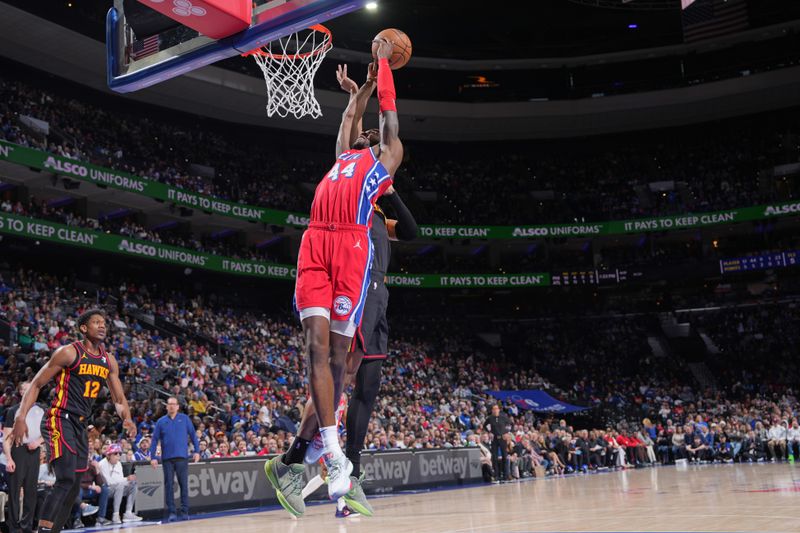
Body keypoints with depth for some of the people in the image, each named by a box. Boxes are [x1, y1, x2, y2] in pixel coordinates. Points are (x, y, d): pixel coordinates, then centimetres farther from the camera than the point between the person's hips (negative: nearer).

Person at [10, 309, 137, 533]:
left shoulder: (109, 361, 10)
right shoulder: (69, 352, -9)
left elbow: (119, 399, 15)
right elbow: (36, 384, -7)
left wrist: (127, 419, -6)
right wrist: (21, 417, -19)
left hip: (80, 425, 8)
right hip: (59, 421, -8)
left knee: (73, 487, 10)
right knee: (66, 480, -20)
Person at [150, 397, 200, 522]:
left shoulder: (184, 419, 4)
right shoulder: (161, 421, 7)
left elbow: (193, 435, 5)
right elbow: (155, 440, 6)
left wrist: (197, 451, -3)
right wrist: (153, 457, -1)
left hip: (182, 456, -1)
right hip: (167, 458, 1)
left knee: (183, 484, 1)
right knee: (168, 485, 3)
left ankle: (184, 511, 8)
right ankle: (171, 512, 9)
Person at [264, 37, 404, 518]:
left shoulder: (387, 156, 19)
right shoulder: (345, 152, 32)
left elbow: (388, 109, 22)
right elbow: (351, 111, 45)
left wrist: (385, 62, 35)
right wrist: (373, 72, 54)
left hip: (352, 245, -4)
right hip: (316, 243, 5)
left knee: (336, 352, -3)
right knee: (318, 344, -10)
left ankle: (294, 460, 4)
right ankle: (334, 458, -12)